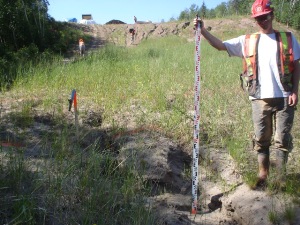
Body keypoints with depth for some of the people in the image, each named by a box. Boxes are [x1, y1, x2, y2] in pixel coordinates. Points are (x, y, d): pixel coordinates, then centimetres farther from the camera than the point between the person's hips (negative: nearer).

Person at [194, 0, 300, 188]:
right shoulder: (247, 41, 7)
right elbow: (220, 45, 2)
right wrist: (203, 31, -12)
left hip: (284, 99, -1)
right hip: (260, 100, 2)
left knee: (283, 140, 5)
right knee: (261, 140, 10)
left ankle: (281, 179, 17)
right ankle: (263, 175, 22)